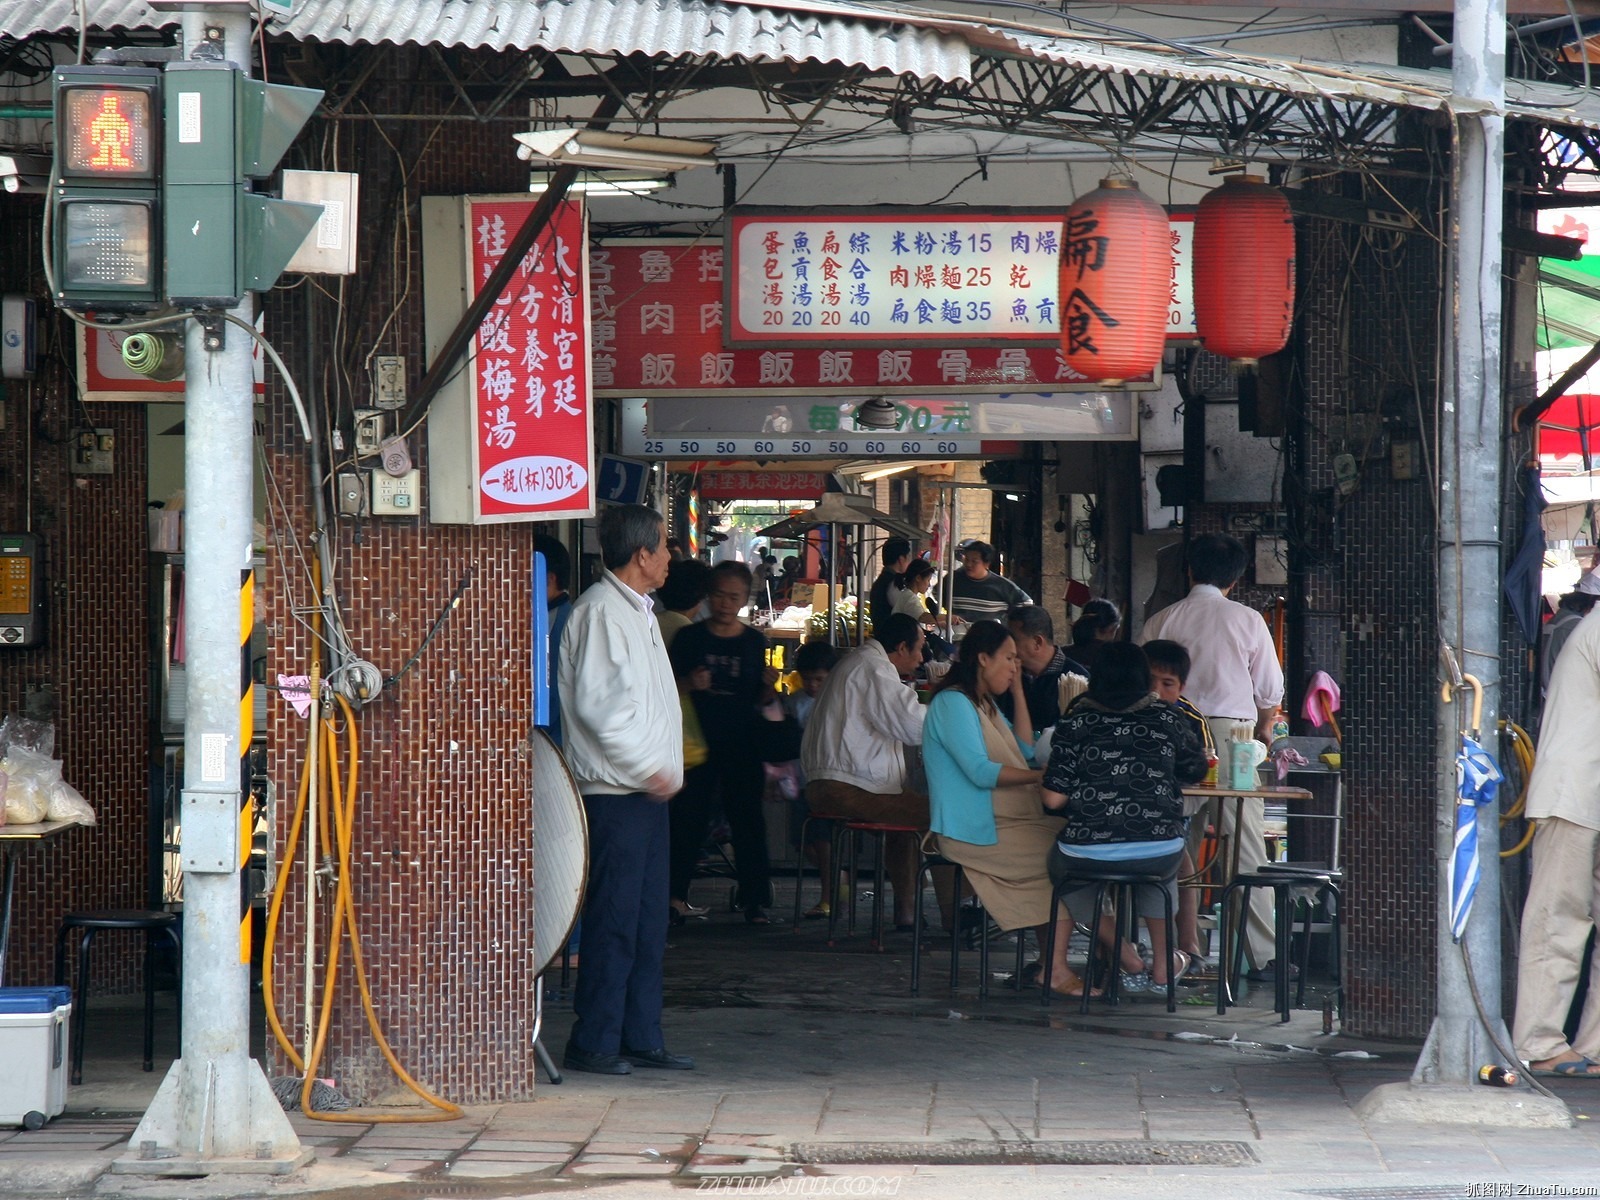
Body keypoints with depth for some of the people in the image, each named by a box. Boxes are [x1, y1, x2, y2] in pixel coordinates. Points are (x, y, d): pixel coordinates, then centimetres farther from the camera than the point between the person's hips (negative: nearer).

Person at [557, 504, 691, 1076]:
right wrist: (647, 766, -18)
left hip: (647, 791, 10)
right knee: (613, 921, -7)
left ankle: (641, 1038, 16)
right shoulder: (600, 611, -13)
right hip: (613, 792, -10)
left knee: (648, 921, 11)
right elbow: (597, 705, -21)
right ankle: (593, 1044, -3)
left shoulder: (637, 611, 18)